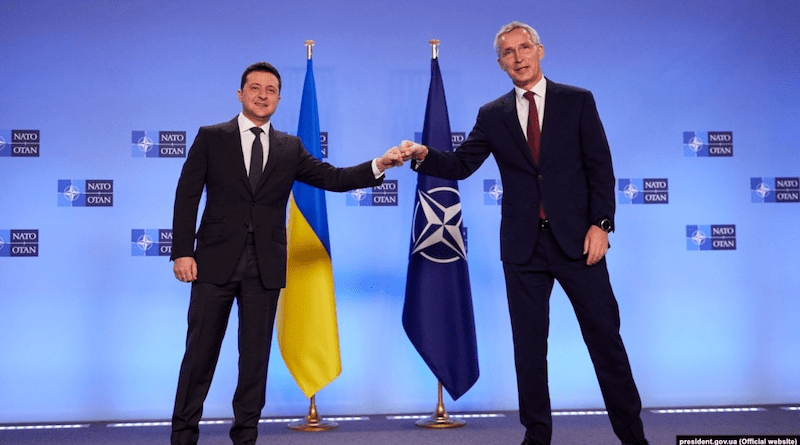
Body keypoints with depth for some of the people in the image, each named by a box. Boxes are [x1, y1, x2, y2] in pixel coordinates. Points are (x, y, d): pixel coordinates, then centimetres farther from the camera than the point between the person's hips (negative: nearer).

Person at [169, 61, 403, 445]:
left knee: (256, 355, 7)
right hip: (216, 261, -2)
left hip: (265, 266, 2)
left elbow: (334, 178, 4)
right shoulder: (210, 138, 5)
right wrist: (182, 251, -9)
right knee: (200, 352, 4)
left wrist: (378, 165, -11)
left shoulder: (290, 148, 11)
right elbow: (187, 196, 0)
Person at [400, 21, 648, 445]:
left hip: (576, 238, -1)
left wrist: (600, 223, -8)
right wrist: (424, 155, -15)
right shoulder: (492, 115, 8)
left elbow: (600, 167, 0)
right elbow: (461, 165, 3)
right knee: (528, 344, 8)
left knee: (604, 335, 5)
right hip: (523, 246, 2)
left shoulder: (578, 101, 3)